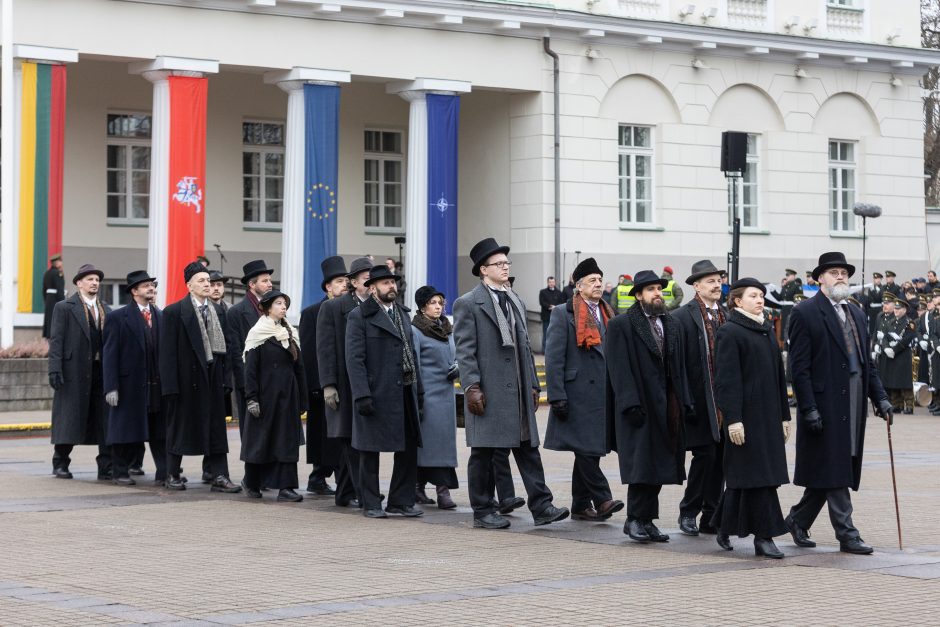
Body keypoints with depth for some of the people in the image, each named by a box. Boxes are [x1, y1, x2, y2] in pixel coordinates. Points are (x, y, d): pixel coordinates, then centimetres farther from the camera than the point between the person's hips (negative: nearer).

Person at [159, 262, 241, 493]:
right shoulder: (174, 312, -5)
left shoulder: (218, 311, 11)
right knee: (179, 424, 6)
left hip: (213, 376, 5)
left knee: (216, 425, 3)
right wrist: (171, 383, -14)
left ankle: (219, 476, 4)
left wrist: (225, 374, 3)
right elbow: (168, 350, -9)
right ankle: (172, 475, 17)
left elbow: (226, 345, 12)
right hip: (186, 377, -5)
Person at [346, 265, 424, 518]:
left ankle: (401, 501, 14)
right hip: (376, 394, -7)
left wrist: (418, 389, 11)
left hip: (405, 392, 7)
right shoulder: (359, 316, -6)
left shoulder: (402, 313, 16)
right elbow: (354, 359, -11)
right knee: (370, 450, 2)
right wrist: (362, 395, -19)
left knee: (409, 448, 6)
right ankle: (371, 504, 10)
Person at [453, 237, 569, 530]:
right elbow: (464, 350, -9)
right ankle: (482, 511, 9)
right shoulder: (468, 304, -4)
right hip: (487, 392, -6)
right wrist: (472, 387, -16)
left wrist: (533, 385, 14)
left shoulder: (517, 302, 18)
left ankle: (541, 507, 1)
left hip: (518, 391, 6)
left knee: (528, 447, 2)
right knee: (483, 452, 2)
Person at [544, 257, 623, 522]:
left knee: (588, 451, 10)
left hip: (602, 394, 6)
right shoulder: (563, 314, -4)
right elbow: (553, 359, -8)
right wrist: (557, 397, -14)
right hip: (577, 395, -6)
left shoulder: (606, 315, 15)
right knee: (586, 449, -12)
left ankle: (581, 506, 14)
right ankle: (601, 499, -12)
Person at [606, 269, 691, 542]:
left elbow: (678, 366, 15)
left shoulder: (670, 324, 15)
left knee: (659, 466, 7)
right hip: (639, 407, -6)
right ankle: (635, 519, 1)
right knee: (641, 465, -8)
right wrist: (631, 404, -18)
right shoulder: (621, 325, -5)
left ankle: (647, 520, 13)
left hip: (667, 407, 6)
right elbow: (619, 368, -11)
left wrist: (683, 402, 7)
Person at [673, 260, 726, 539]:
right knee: (705, 454, -8)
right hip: (700, 399, -6)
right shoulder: (683, 316, -5)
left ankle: (711, 516, 14)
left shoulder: (726, 315, 12)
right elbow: (677, 362, -8)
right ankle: (688, 513, 7)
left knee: (721, 456, 6)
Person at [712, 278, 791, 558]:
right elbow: (727, 378, -14)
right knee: (757, 474, -7)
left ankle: (724, 529, 21)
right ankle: (763, 536, -3)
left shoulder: (768, 332, 16)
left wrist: (784, 415, 16)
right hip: (745, 415, -8)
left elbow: (779, 375, 19)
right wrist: (733, 419, -20)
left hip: (768, 414, 8)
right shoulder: (729, 332, -8)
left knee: (742, 475, 11)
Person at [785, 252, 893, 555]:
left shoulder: (856, 315, 17)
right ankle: (846, 533, -2)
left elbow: (866, 362, 19)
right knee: (834, 470, -5)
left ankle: (798, 520, 25)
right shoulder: (805, 313, -6)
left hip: (854, 403, 7)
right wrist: (808, 408, -16)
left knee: (830, 471, 11)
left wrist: (880, 396, 8)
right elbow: (799, 366, -10)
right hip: (825, 403, -7)